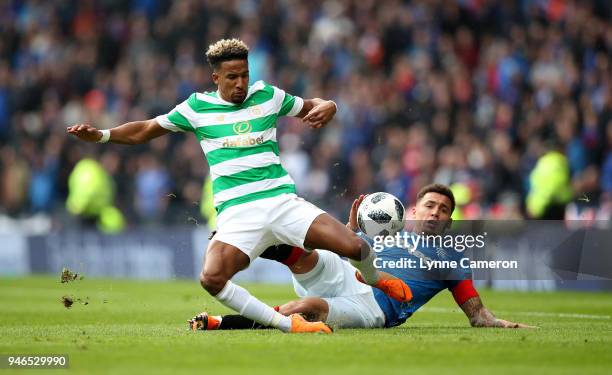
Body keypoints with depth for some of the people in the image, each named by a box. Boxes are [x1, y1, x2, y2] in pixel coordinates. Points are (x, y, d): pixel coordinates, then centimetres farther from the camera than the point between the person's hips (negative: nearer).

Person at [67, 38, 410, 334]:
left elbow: (312, 106, 20)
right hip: (237, 213, 0)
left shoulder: (267, 95, 9)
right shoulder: (198, 107, 7)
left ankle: (374, 278, 25)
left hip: (284, 201, 1)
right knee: (212, 279, -28)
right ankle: (285, 323, -16)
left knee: (355, 247, -14)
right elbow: (144, 131, 15)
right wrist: (99, 135, 2)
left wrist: (325, 109, -5)